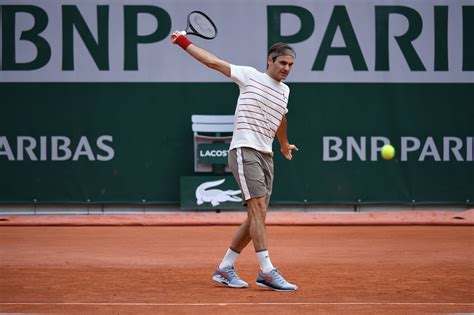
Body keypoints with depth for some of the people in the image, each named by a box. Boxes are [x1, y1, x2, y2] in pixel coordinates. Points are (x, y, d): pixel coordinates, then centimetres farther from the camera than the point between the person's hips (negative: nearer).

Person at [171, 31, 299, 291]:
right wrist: (183, 41, 2)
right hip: (245, 151, -7)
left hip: (265, 156, 8)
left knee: (256, 217, 4)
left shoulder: (284, 91, 18)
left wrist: (284, 144, 54)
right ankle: (267, 272, -20)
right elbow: (213, 61, 3)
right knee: (258, 209, -17)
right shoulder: (251, 76, 0)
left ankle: (225, 268, 15)